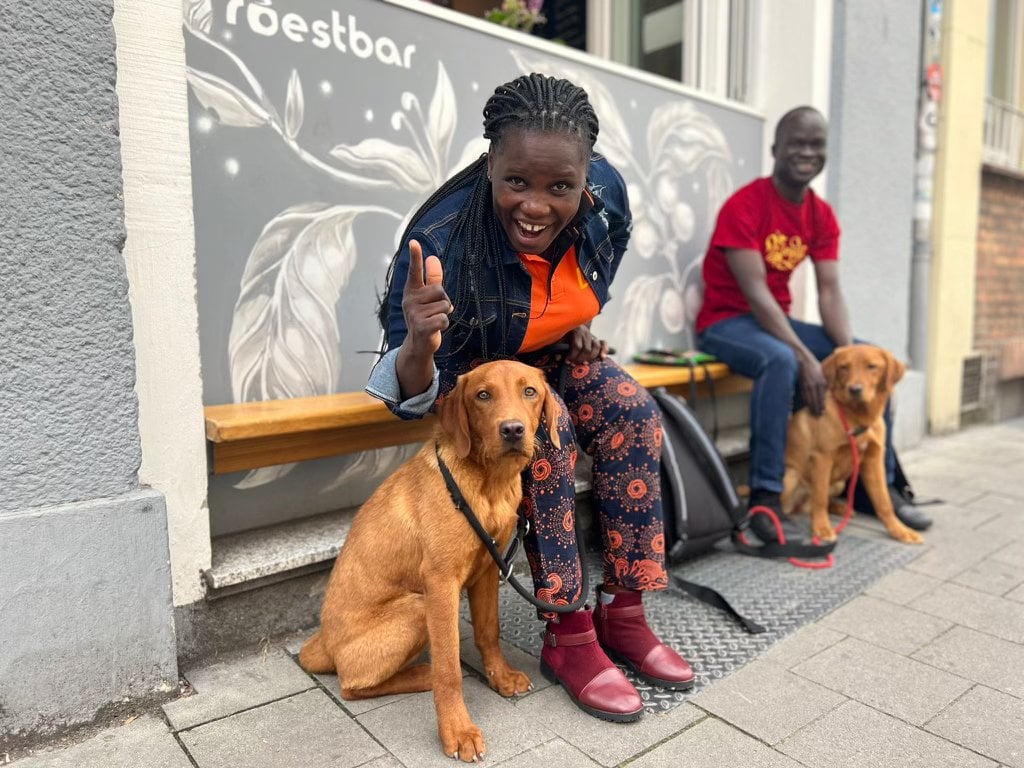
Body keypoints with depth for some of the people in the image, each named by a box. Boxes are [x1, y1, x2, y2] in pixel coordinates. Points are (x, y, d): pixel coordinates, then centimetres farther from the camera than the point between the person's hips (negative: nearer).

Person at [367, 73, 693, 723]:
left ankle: (624, 614, -11)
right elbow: (414, 395, -29)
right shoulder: (444, 239, -34)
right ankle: (569, 638, -19)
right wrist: (419, 344, -51)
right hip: (473, 368, -4)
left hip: (554, 355, 5)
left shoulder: (605, 192, -19)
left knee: (632, 410, -22)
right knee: (547, 428, -32)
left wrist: (580, 322, -2)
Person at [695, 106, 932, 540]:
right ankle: (765, 495, -29)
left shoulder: (822, 215, 5)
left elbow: (830, 292, -1)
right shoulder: (744, 206, -17)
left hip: (777, 321, 8)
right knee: (781, 360, -38)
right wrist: (806, 358, -30)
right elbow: (755, 293, -24)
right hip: (726, 321, -7)